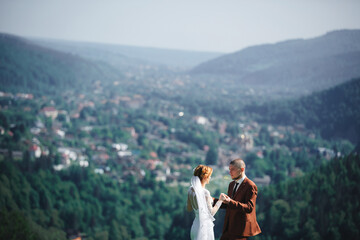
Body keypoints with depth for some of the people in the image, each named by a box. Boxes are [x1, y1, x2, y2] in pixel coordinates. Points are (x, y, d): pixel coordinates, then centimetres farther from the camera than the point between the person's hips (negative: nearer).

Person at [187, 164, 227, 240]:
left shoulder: (191, 190, 4)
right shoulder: (205, 192, -18)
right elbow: (211, 213, -12)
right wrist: (220, 200, -4)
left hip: (195, 224, 8)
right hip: (205, 225, -8)